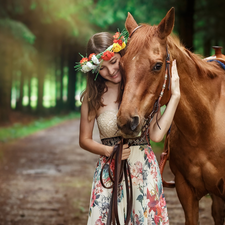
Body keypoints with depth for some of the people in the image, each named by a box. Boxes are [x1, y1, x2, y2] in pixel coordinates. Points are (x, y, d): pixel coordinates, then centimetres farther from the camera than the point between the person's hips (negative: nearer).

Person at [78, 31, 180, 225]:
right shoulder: (93, 96, -1)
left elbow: (156, 134, -13)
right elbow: (84, 140, 6)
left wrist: (175, 96, -15)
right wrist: (108, 150, -12)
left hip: (144, 167, 0)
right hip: (110, 170, 1)